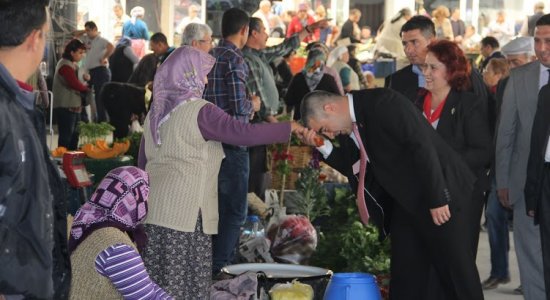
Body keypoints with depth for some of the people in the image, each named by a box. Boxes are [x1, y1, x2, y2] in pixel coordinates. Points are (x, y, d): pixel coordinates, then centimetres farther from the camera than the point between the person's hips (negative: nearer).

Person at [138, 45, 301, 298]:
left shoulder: (155, 113, 14)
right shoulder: (200, 111, -8)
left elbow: (142, 163, 20)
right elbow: (244, 133, -18)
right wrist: (289, 128, -11)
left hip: (154, 209, 7)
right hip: (186, 211, -7)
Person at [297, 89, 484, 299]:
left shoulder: (383, 103, -20)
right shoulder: (350, 127, 6)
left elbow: (421, 146, -23)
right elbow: (355, 169, 12)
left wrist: (437, 199, -23)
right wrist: (324, 147, -3)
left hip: (440, 196, -8)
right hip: (404, 201, 8)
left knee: (457, 270, -4)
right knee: (404, 276, 7)